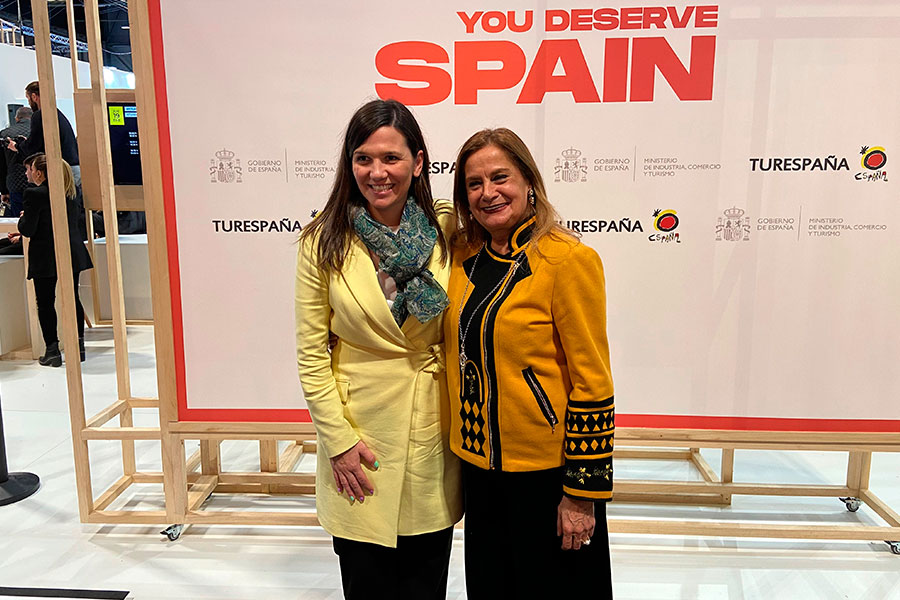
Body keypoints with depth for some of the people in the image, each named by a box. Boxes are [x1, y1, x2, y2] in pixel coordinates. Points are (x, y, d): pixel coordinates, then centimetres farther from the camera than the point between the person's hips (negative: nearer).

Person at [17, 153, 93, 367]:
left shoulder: (34, 194, -13)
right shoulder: (69, 193, 8)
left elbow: (28, 229, -14)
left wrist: (23, 219, 9)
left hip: (45, 259, -6)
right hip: (72, 255, 6)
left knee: (45, 303, 3)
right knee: (72, 299, 12)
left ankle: (52, 351, 5)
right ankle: (79, 346, 16)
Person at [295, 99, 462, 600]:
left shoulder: (447, 228, -4)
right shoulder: (324, 241, -8)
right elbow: (311, 356, -5)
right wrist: (339, 440, -8)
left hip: (435, 428, 2)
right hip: (359, 429, -1)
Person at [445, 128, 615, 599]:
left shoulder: (569, 260, -15)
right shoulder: (463, 256, 3)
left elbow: (592, 380, -15)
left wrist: (584, 492, -13)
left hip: (546, 470, -5)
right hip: (479, 464, 6)